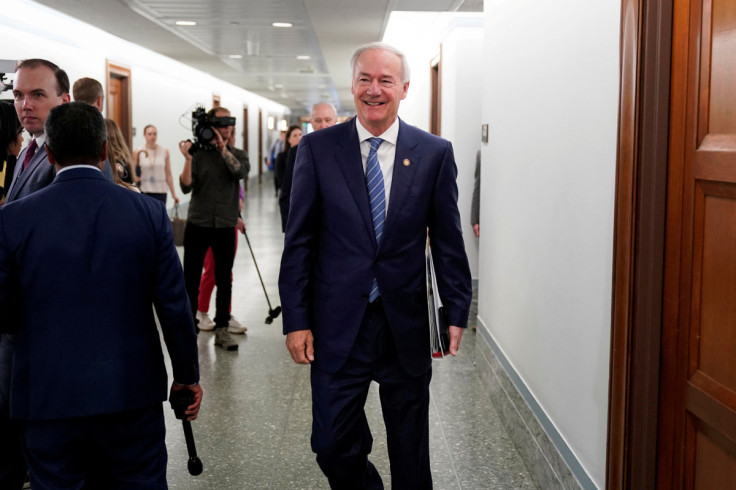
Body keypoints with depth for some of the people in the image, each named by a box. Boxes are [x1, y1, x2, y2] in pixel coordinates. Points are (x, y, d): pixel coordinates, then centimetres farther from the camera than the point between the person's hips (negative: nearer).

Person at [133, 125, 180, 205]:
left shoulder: (164, 152, 5)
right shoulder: (138, 152, 1)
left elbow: (168, 175, 8)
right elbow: (133, 175, 7)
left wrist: (173, 194, 6)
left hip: (160, 192, 1)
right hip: (144, 191, -1)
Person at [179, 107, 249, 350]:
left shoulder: (238, 154, 8)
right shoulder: (198, 152, 2)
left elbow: (240, 171, -15)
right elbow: (186, 187, -8)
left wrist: (222, 147, -18)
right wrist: (188, 160, -21)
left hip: (225, 225, 2)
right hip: (198, 223, -1)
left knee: (224, 279, 6)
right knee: (191, 278, 2)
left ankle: (221, 328, 14)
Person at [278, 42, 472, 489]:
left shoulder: (435, 152, 0)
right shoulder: (318, 148, 0)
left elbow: (448, 240, 4)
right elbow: (299, 241, 0)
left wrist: (457, 311, 0)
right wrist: (296, 319, -4)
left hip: (406, 326, 0)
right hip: (337, 326, 0)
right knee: (333, 448, 6)